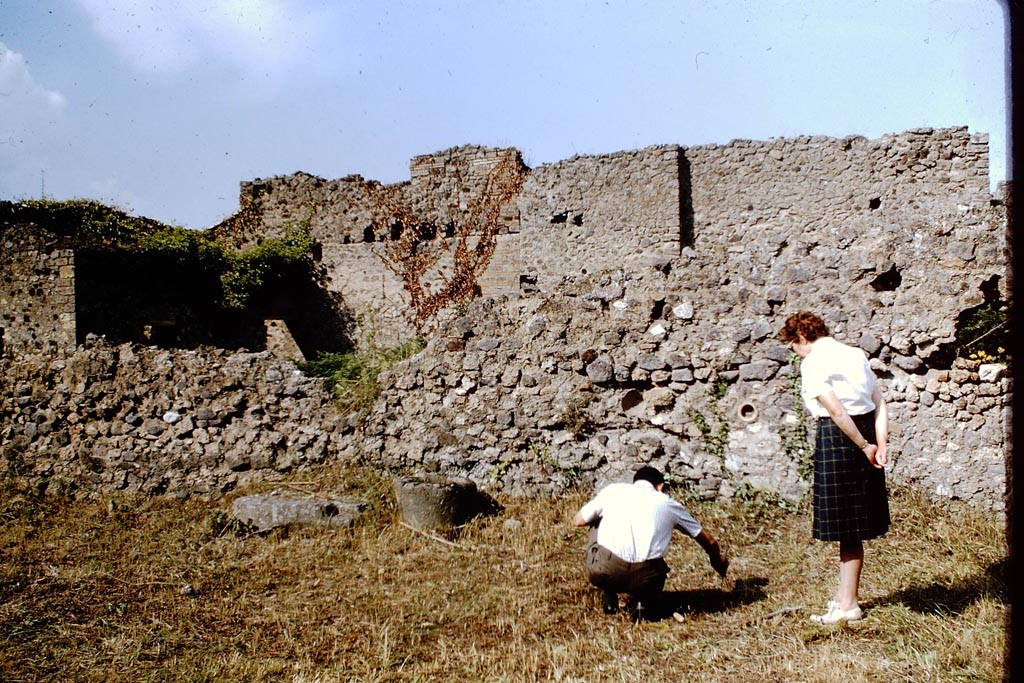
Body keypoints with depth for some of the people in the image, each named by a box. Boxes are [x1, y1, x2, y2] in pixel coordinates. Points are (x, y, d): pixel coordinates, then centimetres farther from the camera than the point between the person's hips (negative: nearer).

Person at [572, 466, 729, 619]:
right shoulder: (668, 503, 19)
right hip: (645, 579, 2)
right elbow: (709, 541, 31)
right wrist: (718, 561, 53)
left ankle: (610, 600, 24)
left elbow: (578, 521, 26)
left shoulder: (613, 490, 16)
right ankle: (644, 600, 10)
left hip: (602, 572, -1)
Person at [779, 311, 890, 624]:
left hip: (838, 437, -8)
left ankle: (848, 605, 13)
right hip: (867, 432, 8)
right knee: (853, 523, 18)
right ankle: (844, 593, 31)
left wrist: (863, 446, -12)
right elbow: (879, 403, 7)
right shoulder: (855, 354, 14)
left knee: (845, 526, 2)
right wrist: (880, 443, 1)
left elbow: (836, 411, -19)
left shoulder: (813, 363, -10)